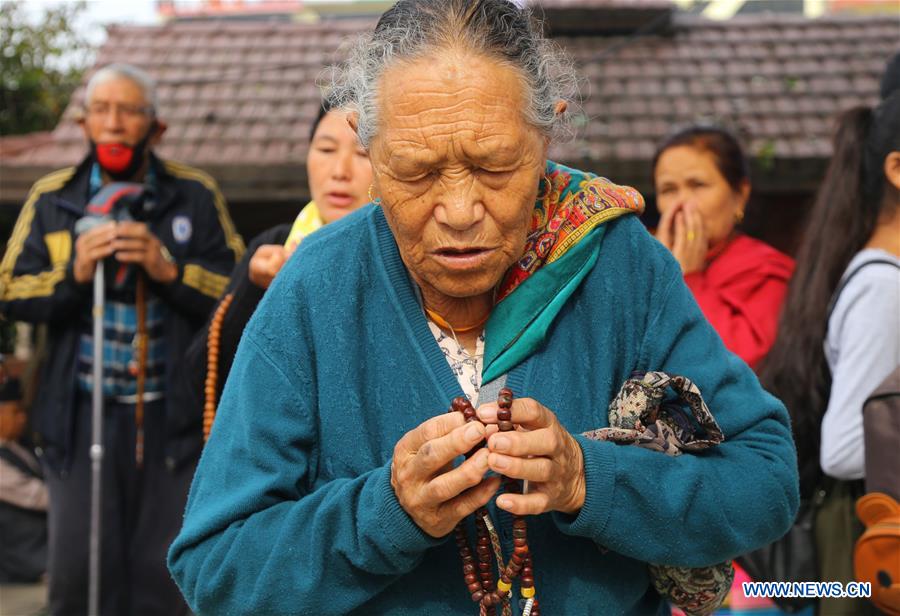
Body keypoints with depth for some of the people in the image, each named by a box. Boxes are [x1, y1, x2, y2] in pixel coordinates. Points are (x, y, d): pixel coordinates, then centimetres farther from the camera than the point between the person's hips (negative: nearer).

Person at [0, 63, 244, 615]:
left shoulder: (196, 196, 2)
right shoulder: (52, 199, 6)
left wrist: (171, 270, -18)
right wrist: (73, 272, -14)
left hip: (173, 411, -1)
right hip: (83, 411, 1)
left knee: (164, 571, 7)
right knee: (79, 570, 3)